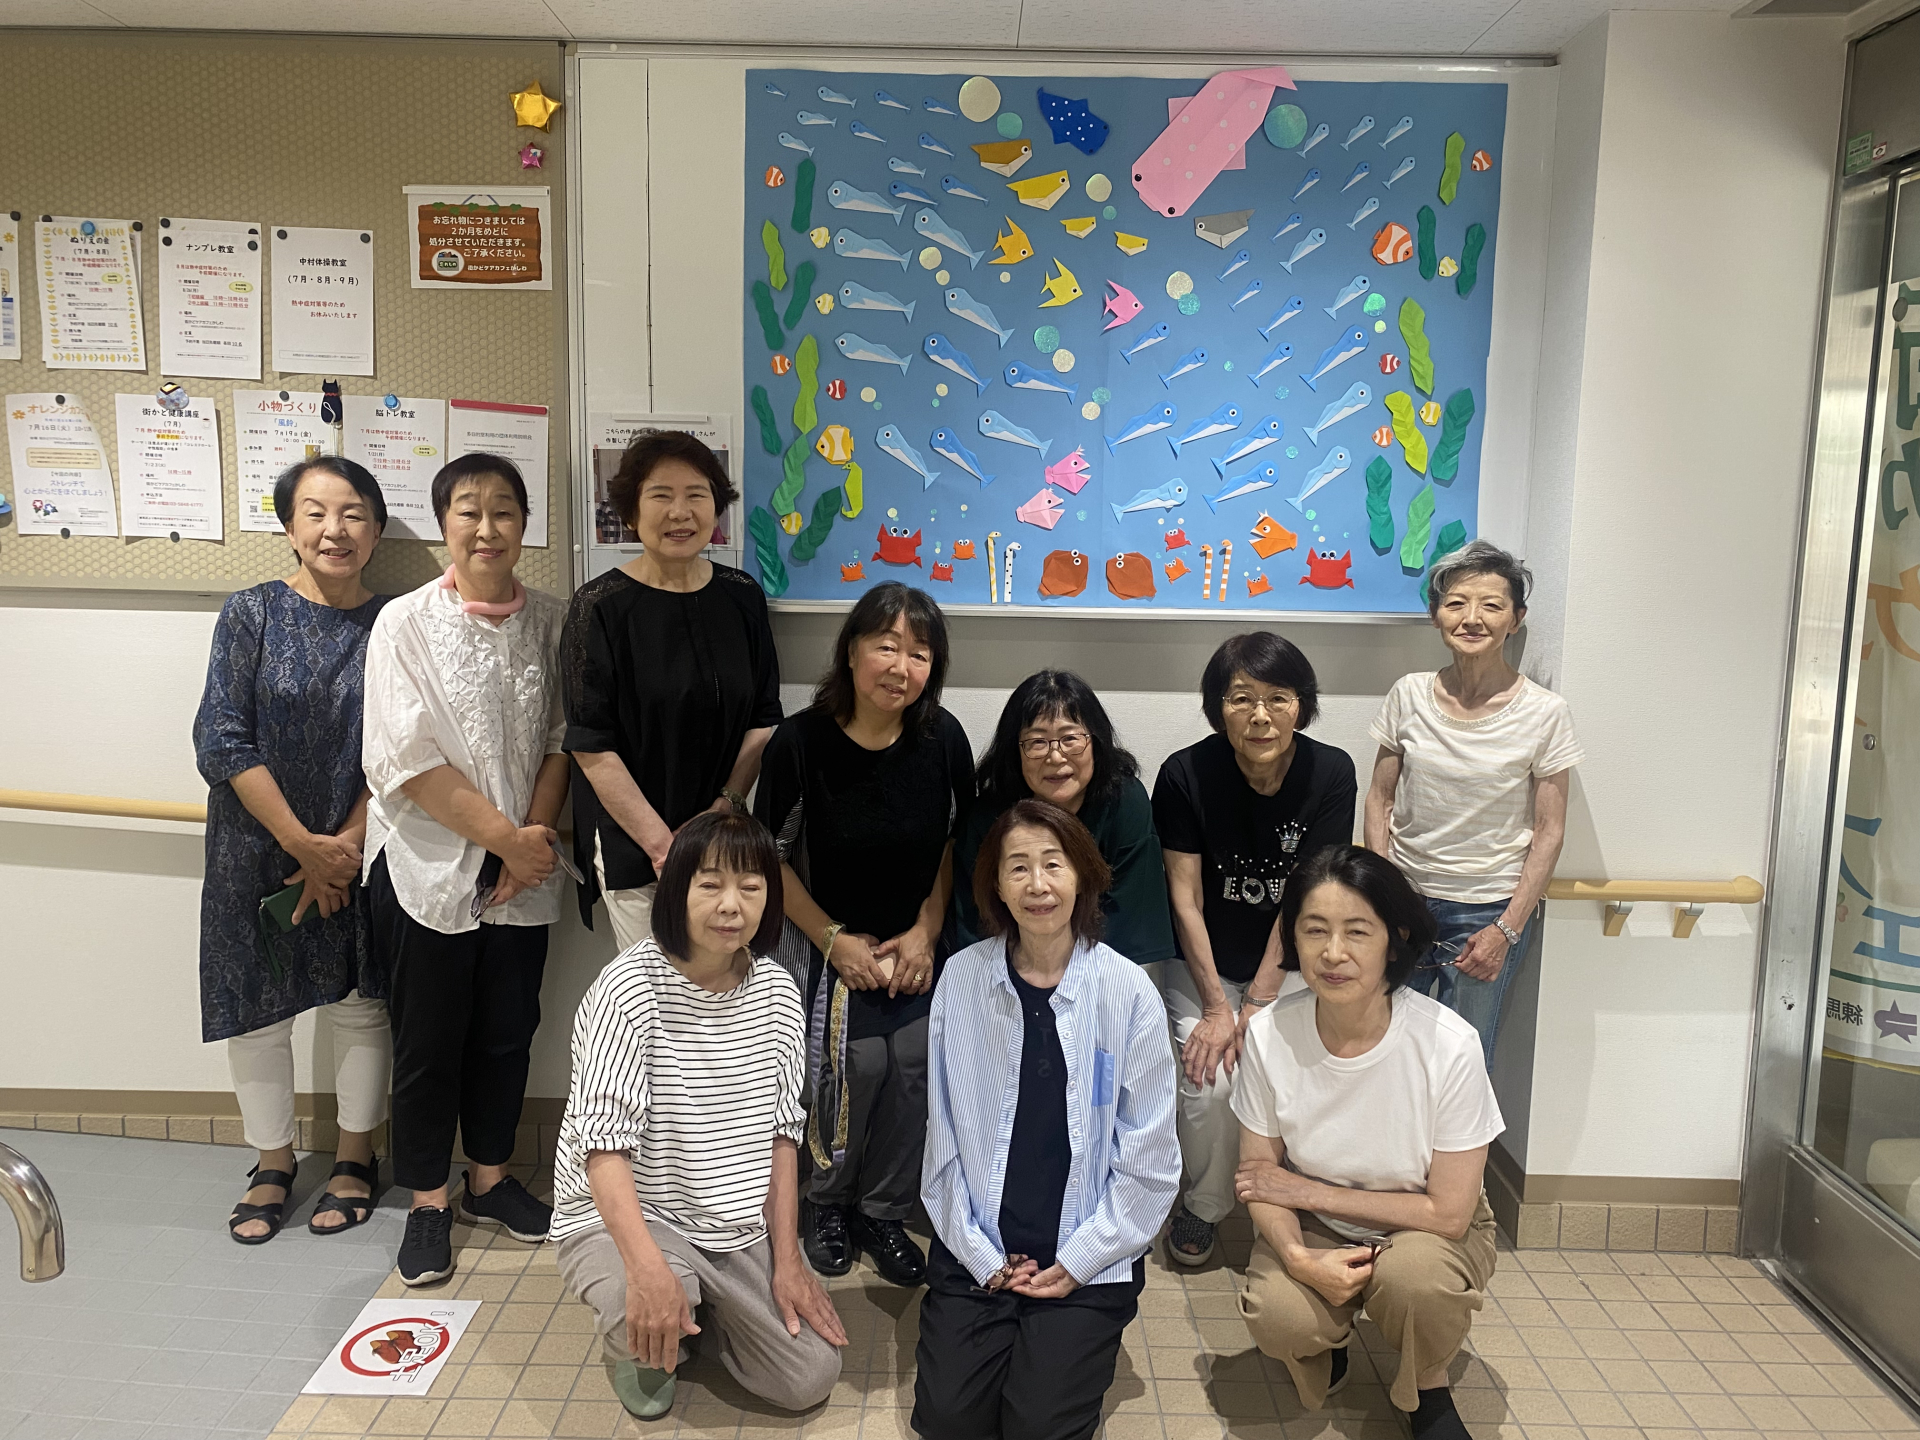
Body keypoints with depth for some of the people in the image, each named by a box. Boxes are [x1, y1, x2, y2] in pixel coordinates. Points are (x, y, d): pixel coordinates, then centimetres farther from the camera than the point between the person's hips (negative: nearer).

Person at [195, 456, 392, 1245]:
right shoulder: (251, 613, -6)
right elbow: (221, 743, -12)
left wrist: (348, 844, -14)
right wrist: (304, 846, -14)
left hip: (360, 852, 0)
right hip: (258, 849, 0)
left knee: (360, 1004, 10)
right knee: (259, 1010, 10)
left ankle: (355, 1159, 29)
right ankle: (273, 1164, 31)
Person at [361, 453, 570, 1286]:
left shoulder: (549, 623, 2)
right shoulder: (407, 623, -8)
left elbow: (560, 740, 3)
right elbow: (408, 759, -13)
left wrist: (538, 832, -10)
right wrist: (508, 837, -15)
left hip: (522, 872, 3)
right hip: (429, 866, -3)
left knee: (507, 1030, 13)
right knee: (429, 1040, 8)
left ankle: (490, 1178, 32)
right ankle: (428, 1203, 23)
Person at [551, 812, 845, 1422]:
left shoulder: (777, 990, -3)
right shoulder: (630, 987, -20)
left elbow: (781, 1133, 3)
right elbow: (604, 1142, -25)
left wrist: (788, 1259, -2)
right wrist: (647, 1266, -38)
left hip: (740, 1226, 5)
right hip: (623, 1216, -4)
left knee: (810, 1379, -4)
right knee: (649, 1318, -35)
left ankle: (708, 1301, 24)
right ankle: (636, 1343, 5)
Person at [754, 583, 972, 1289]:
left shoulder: (944, 739, -9)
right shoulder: (801, 742, -16)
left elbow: (956, 841, 4)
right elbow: (773, 857, -6)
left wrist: (926, 931, -5)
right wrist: (834, 940, -8)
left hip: (921, 949, 3)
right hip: (835, 950, -2)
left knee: (913, 1073, -1)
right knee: (854, 1069, -12)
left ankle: (883, 1213, 25)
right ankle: (826, 1204, 19)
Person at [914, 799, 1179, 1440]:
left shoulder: (1129, 991, -11)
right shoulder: (962, 979, -6)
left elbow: (1150, 1158, -7)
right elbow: (944, 1134, -1)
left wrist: (1077, 1262, -8)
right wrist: (981, 1256, -4)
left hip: (1089, 1261, -1)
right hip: (977, 1252, 2)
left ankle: (1064, 1340, 20)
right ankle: (1000, 1329, 23)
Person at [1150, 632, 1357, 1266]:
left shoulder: (1331, 773, -13)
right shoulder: (1186, 774, -15)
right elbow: (1185, 899, -11)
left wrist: (1254, 1007, -16)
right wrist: (1216, 1008, -15)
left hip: (1289, 966, 1)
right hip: (1202, 963, -1)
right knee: (1211, 1084, -20)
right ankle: (1202, 1209, 8)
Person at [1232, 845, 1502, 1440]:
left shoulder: (1448, 1044, -24)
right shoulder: (1270, 1034, -17)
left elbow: (1448, 1212, -18)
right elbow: (1259, 1178, -6)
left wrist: (1310, 1191, -16)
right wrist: (1299, 1257, -26)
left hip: (1426, 1231, -1)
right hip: (1315, 1231, 2)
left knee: (1411, 1274, -34)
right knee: (1276, 1317, -28)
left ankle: (1429, 1389, 0)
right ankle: (1324, 1346, 10)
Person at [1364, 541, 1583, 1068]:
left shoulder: (1544, 713, -7)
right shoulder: (1409, 695, -1)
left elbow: (1549, 832, -4)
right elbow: (1380, 799, 6)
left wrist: (1507, 929, -8)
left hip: (1488, 910, -2)